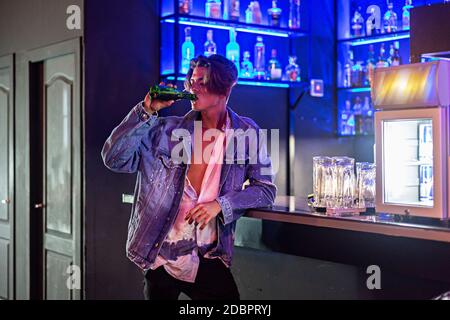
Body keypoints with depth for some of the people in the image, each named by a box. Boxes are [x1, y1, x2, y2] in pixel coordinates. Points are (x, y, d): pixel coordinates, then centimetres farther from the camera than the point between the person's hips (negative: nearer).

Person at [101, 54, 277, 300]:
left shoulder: (246, 133, -1)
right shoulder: (167, 130, -2)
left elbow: (266, 189, 0)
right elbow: (114, 159, -7)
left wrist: (221, 204, -15)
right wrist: (147, 111, -13)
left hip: (208, 258, 0)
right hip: (160, 256, 0)